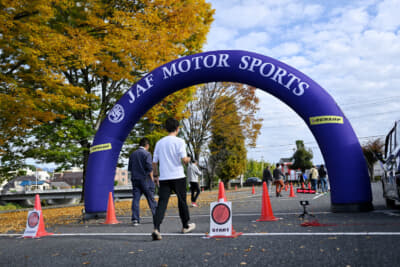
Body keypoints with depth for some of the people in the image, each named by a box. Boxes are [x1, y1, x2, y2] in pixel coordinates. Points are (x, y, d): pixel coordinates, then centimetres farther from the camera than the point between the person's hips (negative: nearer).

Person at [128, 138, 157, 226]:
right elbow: (149, 167, -14)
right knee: (151, 199, 6)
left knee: (135, 199, 0)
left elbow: (129, 168, 13)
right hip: (145, 179, -4)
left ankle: (135, 219, -8)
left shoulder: (132, 154, 11)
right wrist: (152, 178, -5)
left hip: (135, 179, 4)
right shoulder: (147, 153, -7)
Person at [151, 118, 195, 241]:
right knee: (182, 201, 14)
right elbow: (184, 159, -14)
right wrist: (188, 159, 9)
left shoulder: (159, 142, 9)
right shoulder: (179, 141, -5)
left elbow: (154, 162, 9)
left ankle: (156, 229, -20)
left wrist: (156, 175, 20)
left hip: (164, 178, 3)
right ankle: (186, 226, 30)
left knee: (162, 203, -4)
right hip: (178, 176, -3)